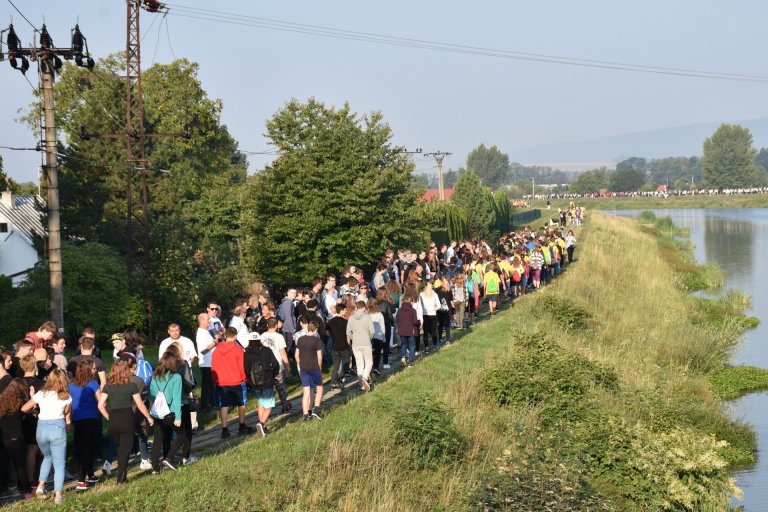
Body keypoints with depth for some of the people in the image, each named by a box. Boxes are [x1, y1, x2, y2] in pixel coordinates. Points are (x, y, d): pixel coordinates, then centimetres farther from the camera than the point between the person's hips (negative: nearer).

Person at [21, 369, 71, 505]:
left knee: (48, 457, 27)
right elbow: (68, 418, 3)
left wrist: (34, 409, 26)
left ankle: (41, 485, 13)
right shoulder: (66, 397, 2)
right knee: (59, 463, 6)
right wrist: (67, 427, 18)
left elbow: (24, 409, 8)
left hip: (42, 427, 3)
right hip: (58, 427, -2)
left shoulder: (41, 394, 5)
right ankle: (58, 495, -1)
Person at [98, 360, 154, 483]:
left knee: (119, 448, 20)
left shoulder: (108, 386, 4)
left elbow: (100, 405, -2)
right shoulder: (132, 386, -3)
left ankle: (122, 475, 22)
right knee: (126, 448, 4)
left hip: (113, 419, 3)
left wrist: (109, 418, 10)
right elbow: (140, 405, 1)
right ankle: (121, 478, 0)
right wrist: (149, 417, 13)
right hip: (127, 418, -3)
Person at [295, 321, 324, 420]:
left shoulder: (300, 339, 4)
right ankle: (315, 409, 2)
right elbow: (319, 357, -10)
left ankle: (306, 415, 6)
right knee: (319, 388, 14)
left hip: (303, 369, 4)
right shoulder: (317, 340, -9)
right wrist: (319, 368, 3)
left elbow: (297, 355, 7)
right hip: (314, 368, -4)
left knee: (306, 392, 7)